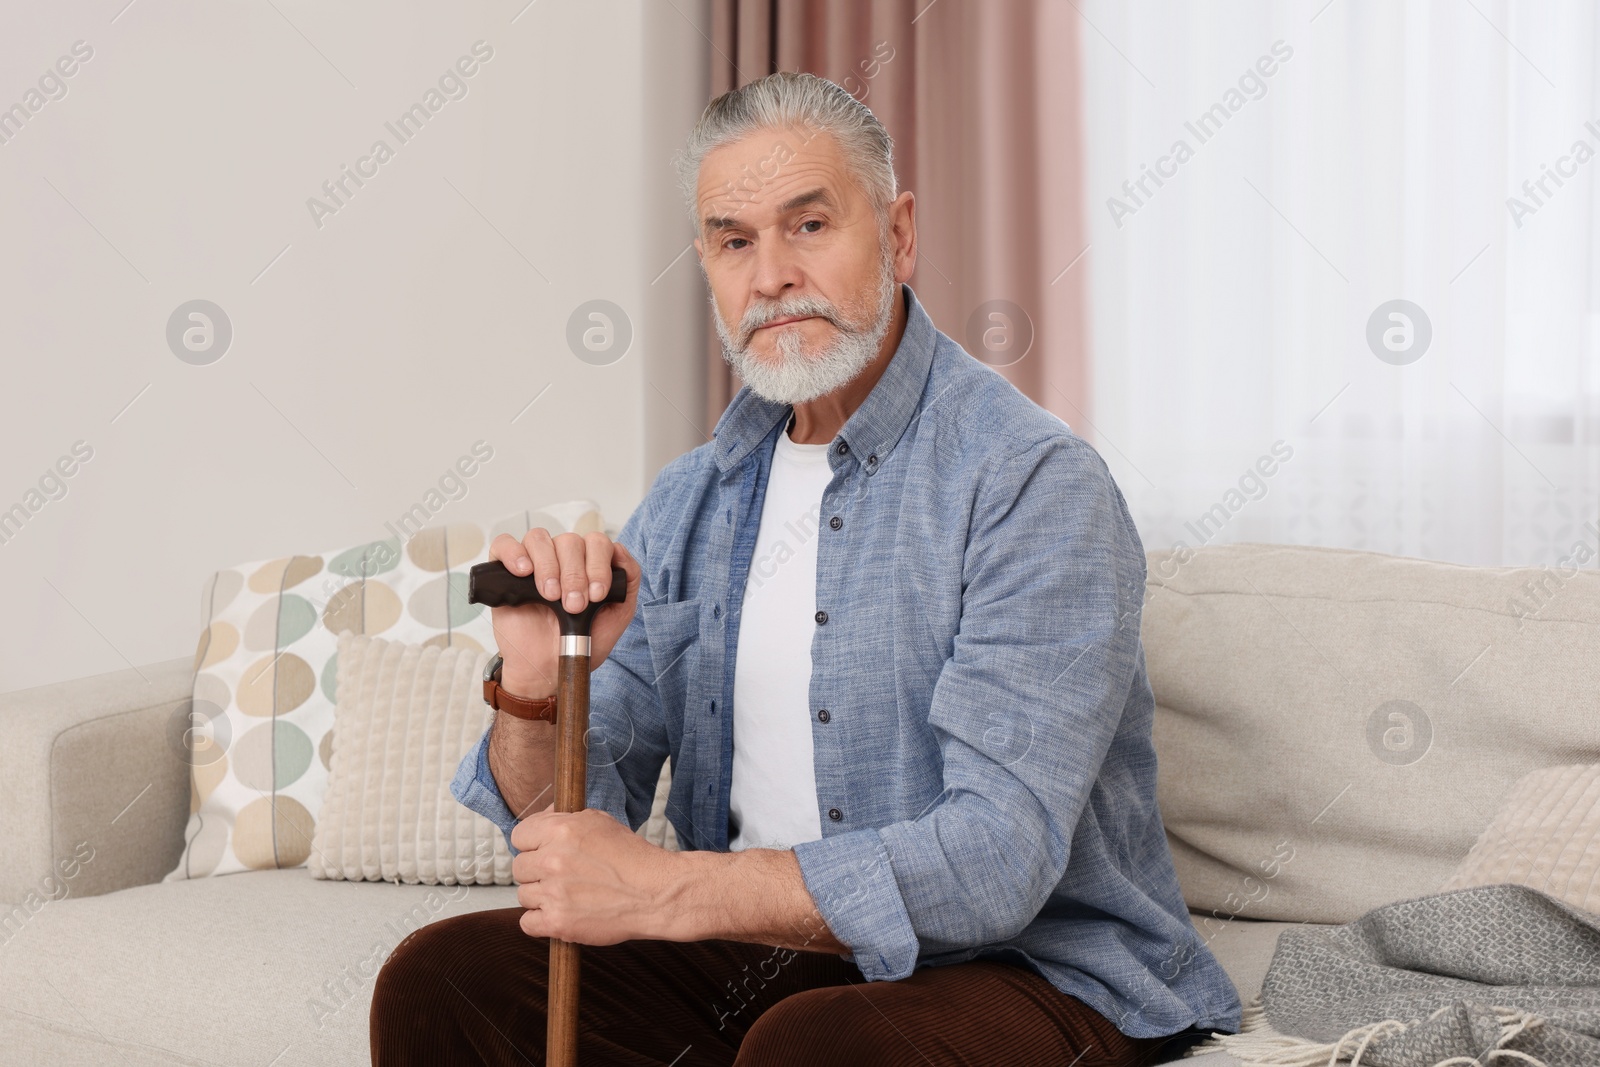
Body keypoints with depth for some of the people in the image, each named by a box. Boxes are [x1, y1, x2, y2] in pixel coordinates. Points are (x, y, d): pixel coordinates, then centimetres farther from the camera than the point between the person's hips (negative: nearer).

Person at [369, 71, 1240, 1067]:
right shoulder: (690, 503, 7)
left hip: (1024, 972, -6)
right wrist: (538, 693, -18)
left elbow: (998, 859, -25)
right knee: (440, 978, -9)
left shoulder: (1035, 482, -15)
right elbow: (567, 822, 5)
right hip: (760, 955, 6)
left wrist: (662, 889, -25)